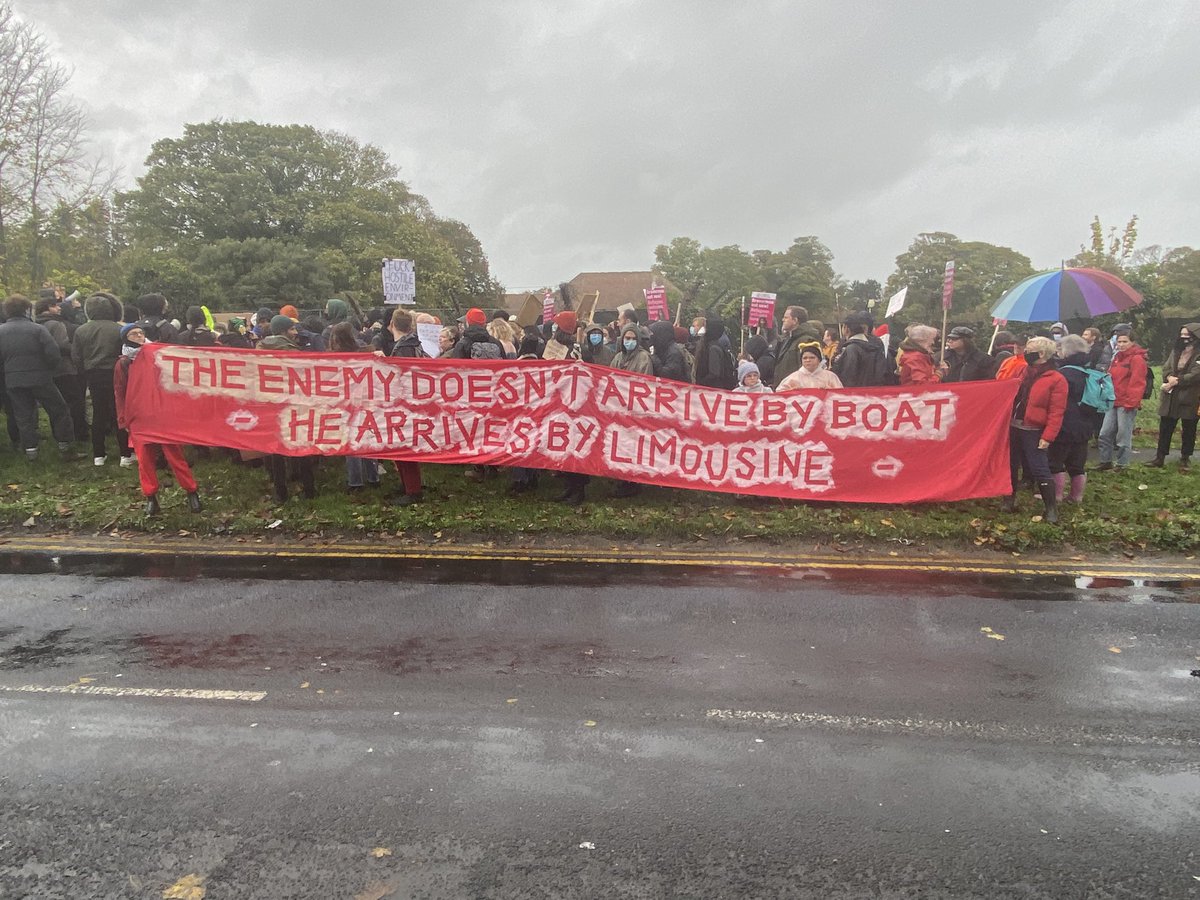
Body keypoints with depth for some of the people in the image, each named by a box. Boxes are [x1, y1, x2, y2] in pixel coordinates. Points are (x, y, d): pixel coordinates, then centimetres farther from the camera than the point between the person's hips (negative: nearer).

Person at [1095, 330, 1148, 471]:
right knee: (1105, 434, 8)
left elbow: (1137, 383, -15)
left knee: (1124, 436, -1)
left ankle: (1122, 465, 9)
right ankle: (1105, 461, 18)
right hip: (1113, 402, 8)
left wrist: (1131, 402, -18)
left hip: (1127, 404, -8)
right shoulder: (1117, 357, 16)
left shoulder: (1137, 359, -9)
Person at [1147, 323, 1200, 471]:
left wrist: (1176, 381, -16)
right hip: (1171, 397, 5)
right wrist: (1170, 377, -14)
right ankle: (1160, 457, 15)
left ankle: (1185, 459, 20)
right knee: (1165, 428, 8)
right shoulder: (1176, 350, 12)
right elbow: (1166, 368, 6)